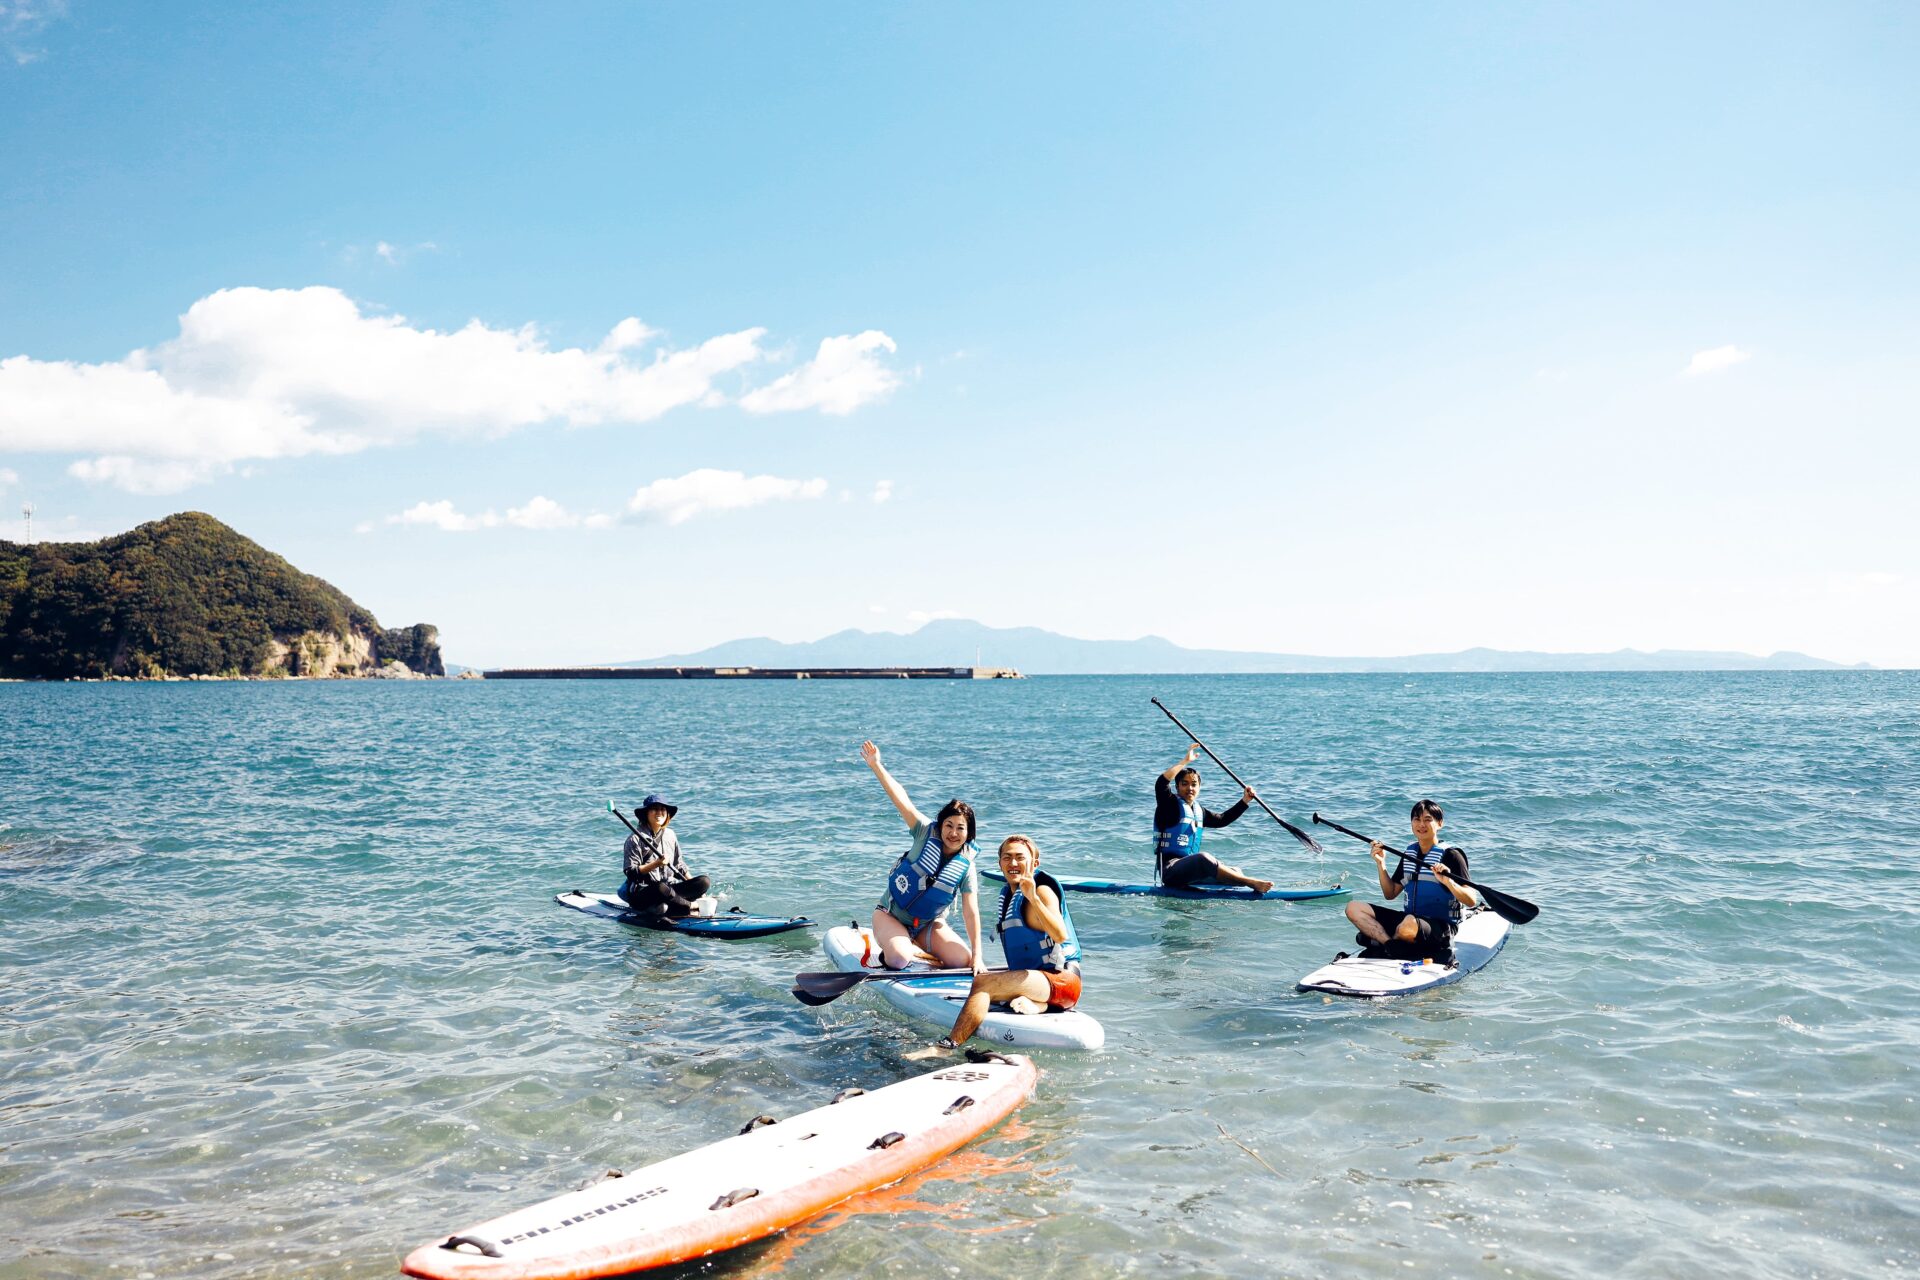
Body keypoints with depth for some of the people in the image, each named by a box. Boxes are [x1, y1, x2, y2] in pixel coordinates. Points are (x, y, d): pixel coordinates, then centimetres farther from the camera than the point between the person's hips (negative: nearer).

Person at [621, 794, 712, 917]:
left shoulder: (670, 836, 13)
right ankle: (692, 907, -18)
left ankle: (671, 910, -32)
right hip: (640, 895, -6)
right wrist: (656, 864, -21)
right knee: (661, 888, -40)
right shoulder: (635, 839, -5)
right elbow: (631, 873, -10)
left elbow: (680, 867, 19)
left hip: (668, 888, 6)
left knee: (705, 882, -14)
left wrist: (695, 888, 8)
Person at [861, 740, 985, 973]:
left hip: (929, 925, 3)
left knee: (964, 961, -15)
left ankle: (913, 948, 7)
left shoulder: (966, 868, -10)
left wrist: (977, 956, -20)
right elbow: (902, 800, -21)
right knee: (898, 959, -32)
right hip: (891, 915, -3)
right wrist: (876, 765, -28)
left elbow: (971, 913, -13)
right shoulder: (927, 833, -12)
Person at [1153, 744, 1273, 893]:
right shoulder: (1170, 805, -3)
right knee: (1204, 858, -35)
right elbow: (1160, 784, -22)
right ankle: (1252, 883, -42)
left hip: (1191, 872, 9)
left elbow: (1222, 819, 30)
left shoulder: (1199, 811, 20)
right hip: (1170, 869, -9)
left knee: (1235, 872, -7)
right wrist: (1185, 761, -23)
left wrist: (1245, 801, 20)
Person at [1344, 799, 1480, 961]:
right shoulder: (1409, 853, 13)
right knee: (1354, 908, -9)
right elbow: (1391, 894, 15)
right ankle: (1391, 945, -27)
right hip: (1409, 918, 7)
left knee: (1409, 924, -41)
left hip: (1440, 928, -7)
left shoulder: (1450, 856, -7)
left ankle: (1379, 940, -10)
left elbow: (1471, 901, -13)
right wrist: (1381, 864, 3)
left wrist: (1447, 882, -30)